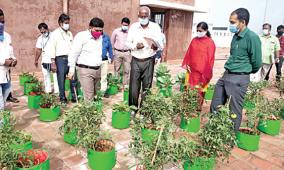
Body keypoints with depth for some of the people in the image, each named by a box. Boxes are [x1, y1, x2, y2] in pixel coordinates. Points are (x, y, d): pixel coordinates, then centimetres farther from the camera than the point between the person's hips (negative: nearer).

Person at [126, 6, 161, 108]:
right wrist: (135, 46, -16)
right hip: (136, 61, 1)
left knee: (147, 87, 7)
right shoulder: (133, 27, 2)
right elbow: (128, 43, 5)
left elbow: (160, 45, -6)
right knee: (134, 87, 5)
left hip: (149, 61, -1)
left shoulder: (155, 27, -2)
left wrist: (155, 46, -30)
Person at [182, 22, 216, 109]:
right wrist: (186, 64, 2)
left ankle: (199, 107, 18)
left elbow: (210, 59, -8)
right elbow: (188, 53, 12)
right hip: (192, 70, 5)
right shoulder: (194, 40, 8)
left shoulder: (210, 42, -7)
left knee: (200, 90, 6)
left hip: (202, 71, -4)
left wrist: (207, 73, -10)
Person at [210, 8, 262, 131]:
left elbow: (256, 63, -8)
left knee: (235, 111, 5)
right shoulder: (236, 36, 9)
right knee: (215, 107, 13)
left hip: (238, 79, -8)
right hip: (226, 75, 8)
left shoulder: (252, 37, -14)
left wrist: (246, 71, 8)